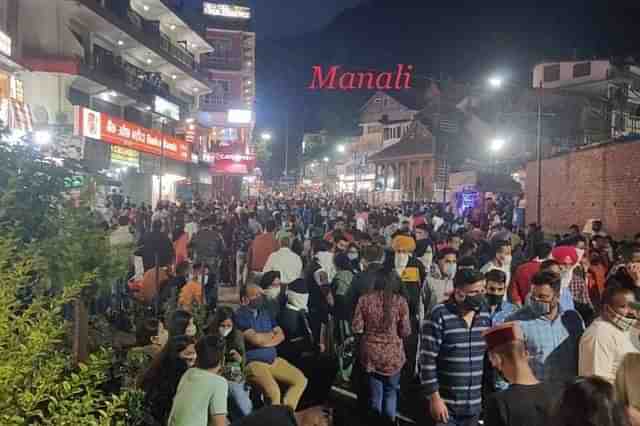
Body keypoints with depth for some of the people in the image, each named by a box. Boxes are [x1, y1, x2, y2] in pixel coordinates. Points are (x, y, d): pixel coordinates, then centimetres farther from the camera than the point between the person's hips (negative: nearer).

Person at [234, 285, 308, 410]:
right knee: (273, 391, -28)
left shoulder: (265, 314, 15)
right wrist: (271, 334, 0)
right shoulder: (239, 316, -8)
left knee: (301, 380, -2)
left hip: (274, 360, 8)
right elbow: (255, 339, -20)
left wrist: (264, 339, -12)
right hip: (253, 363, -7)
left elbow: (281, 335, 7)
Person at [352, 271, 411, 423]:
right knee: (391, 392, 20)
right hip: (392, 354, -1)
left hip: (370, 354, 1)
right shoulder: (400, 301, -12)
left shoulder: (364, 299, -8)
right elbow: (405, 331, -9)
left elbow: (357, 328, -7)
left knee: (375, 393, 16)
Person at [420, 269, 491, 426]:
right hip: (446, 403, -5)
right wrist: (434, 398, -14)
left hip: (474, 404, 5)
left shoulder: (485, 315, 2)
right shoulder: (439, 316, -15)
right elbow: (427, 360, -14)